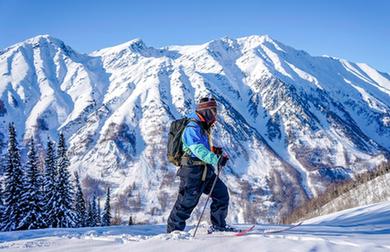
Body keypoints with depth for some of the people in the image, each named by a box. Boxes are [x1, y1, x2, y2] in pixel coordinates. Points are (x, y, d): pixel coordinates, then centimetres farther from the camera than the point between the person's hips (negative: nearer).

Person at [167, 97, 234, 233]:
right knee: (187, 202, -4)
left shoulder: (203, 128, 16)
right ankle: (174, 230, 8)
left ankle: (218, 225, 15)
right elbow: (198, 149, -30)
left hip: (205, 171, 9)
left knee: (221, 193, 6)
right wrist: (216, 160, -39)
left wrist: (215, 151, 11)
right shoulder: (192, 128, -16)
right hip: (193, 172, -9)